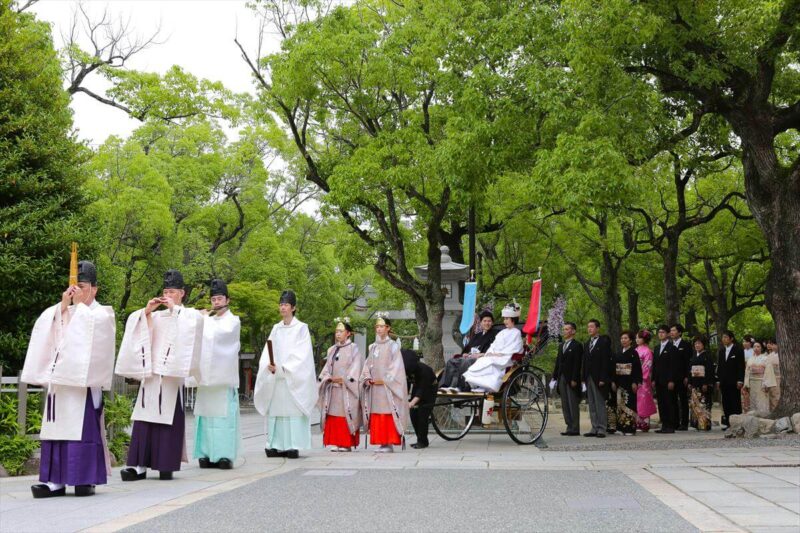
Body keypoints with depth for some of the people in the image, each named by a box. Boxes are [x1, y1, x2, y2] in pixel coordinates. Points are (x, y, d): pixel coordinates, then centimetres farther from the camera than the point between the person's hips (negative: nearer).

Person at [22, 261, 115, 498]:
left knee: (84, 427, -9)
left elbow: (92, 322, -16)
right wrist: (63, 306, -6)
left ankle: (86, 479, -6)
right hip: (60, 378, 5)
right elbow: (44, 327, 2)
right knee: (57, 427, 0)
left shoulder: (102, 314, 6)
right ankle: (55, 480, 2)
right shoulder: (62, 312, 18)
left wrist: (80, 305, -5)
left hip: (84, 380, -5)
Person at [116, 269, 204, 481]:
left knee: (168, 418, -6)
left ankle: (167, 464, -1)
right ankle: (139, 465, -4)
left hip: (172, 374, -4)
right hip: (151, 372, 4)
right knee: (145, 418, -2)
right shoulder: (155, 316, 18)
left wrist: (174, 309, -11)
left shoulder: (190, 314, 8)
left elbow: (193, 322, -14)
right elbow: (134, 323, 10)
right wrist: (146, 311, -3)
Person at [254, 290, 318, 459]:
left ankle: (293, 446, -9)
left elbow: (301, 355, -7)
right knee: (276, 410, 0)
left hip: (293, 379, -4)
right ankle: (277, 446, 2)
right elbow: (267, 353, 10)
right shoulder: (276, 329, 15)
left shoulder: (301, 328, 1)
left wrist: (282, 369, -14)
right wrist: (269, 366, -10)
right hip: (275, 379, 5)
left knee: (292, 410, -9)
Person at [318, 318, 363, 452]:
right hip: (332, 389, 5)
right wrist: (329, 377, -5)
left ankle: (347, 443, -5)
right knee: (333, 416, 0)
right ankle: (335, 443, 2)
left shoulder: (353, 349, 1)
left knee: (345, 414, -7)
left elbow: (355, 368, -6)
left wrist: (343, 379, -12)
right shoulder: (332, 350, 18)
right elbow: (327, 367, 14)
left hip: (347, 389, -5)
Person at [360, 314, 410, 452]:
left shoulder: (393, 346, 0)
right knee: (377, 415, 2)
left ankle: (389, 443, -6)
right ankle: (381, 443, 5)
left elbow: (396, 366, -7)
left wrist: (384, 380, -13)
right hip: (374, 387, 5)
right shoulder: (373, 347, 17)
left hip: (387, 387, -5)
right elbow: (367, 365, 16)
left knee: (387, 414, -8)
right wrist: (368, 378, -2)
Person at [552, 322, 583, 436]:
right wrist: (555, 377, 11)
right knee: (565, 405, 7)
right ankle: (570, 427, 11)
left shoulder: (577, 346, -6)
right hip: (562, 378, 8)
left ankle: (575, 429, -2)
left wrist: (574, 379, -17)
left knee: (573, 404, -5)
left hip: (571, 379, -8)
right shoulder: (561, 345, 19)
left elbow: (577, 364, -12)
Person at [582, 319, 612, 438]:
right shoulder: (587, 344, 18)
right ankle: (595, 428, 10)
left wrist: (603, 379, -17)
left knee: (600, 404, -6)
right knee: (592, 405, 7)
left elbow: (606, 361, -11)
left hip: (599, 379, -7)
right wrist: (584, 378, 10)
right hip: (589, 378, 7)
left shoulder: (604, 341, -5)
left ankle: (602, 429, -3)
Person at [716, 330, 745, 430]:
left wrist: (740, 381, -12)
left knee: (735, 403, -3)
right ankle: (727, 423, 6)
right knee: (726, 403, 3)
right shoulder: (721, 351, 14)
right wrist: (718, 380, 9)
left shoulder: (738, 350, -2)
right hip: (724, 382, 5)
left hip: (734, 382, -5)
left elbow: (741, 366, -5)